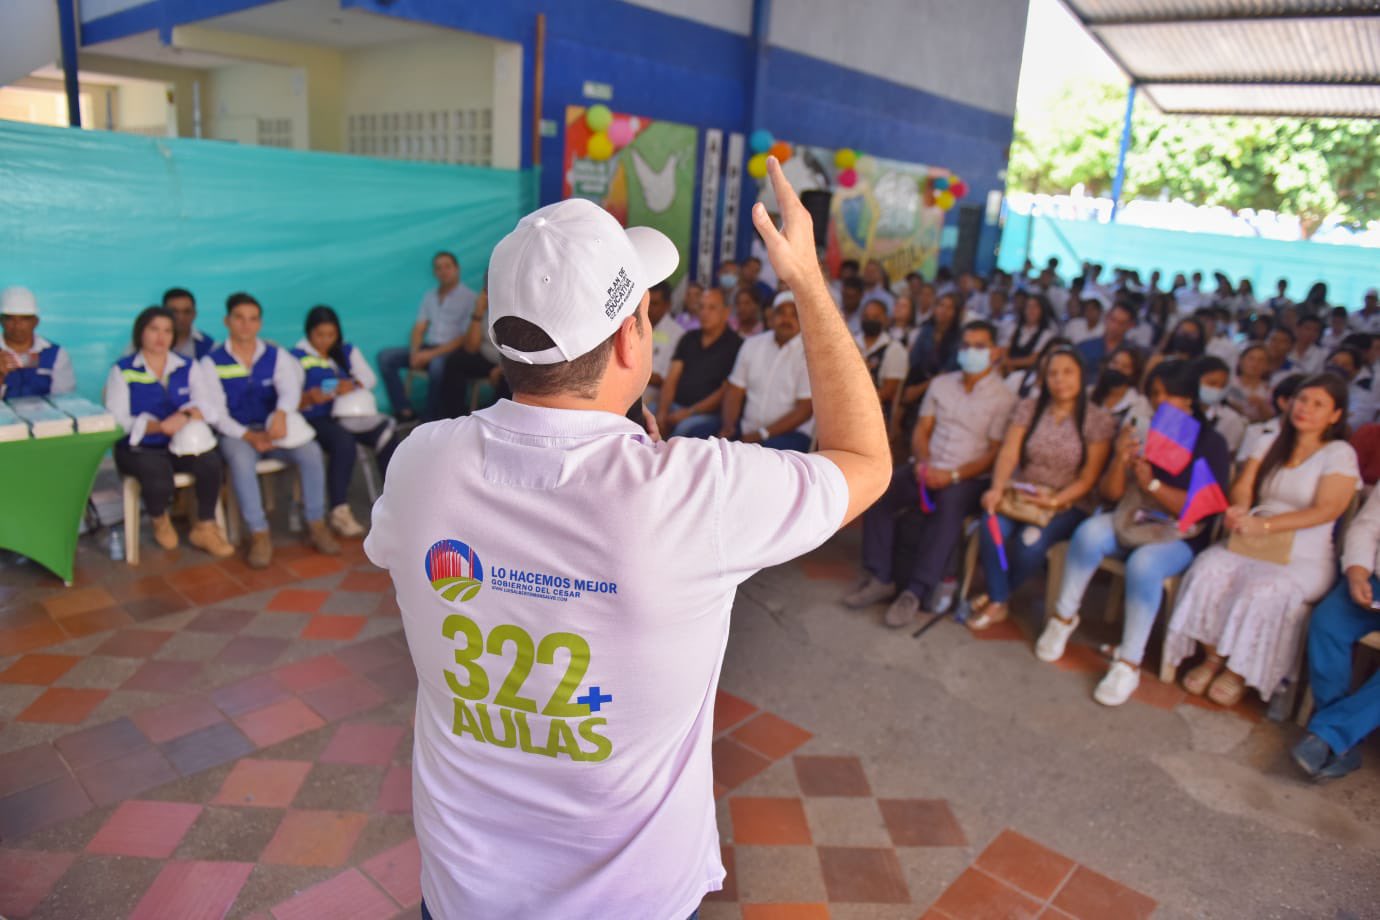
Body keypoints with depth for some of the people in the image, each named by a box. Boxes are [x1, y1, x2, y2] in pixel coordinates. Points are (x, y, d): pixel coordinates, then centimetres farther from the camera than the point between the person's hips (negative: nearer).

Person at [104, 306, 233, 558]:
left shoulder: (188, 367, 11)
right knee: (158, 473, -33)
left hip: (182, 445, 3)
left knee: (210, 460, -29)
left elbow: (208, 405, -4)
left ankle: (205, 527, -7)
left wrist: (188, 415, -27)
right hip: (138, 449, -2)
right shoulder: (122, 371, 2)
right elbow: (116, 420, -9)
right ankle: (159, 520, 4)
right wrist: (159, 426, -25)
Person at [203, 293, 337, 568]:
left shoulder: (277, 356, 4)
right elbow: (216, 411, -7)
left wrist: (281, 414, -38)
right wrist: (249, 436, -24)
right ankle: (259, 535, -29)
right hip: (237, 433, -2)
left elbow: (291, 389, -14)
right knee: (240, 460, -36)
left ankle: (316, 525, -16)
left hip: (274, 428, 2)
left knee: (311, 451, -26)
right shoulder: (212, 362, -1)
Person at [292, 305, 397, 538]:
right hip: (317, 420, -4)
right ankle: (339, 511, -29)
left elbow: (370, 378, 9)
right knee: (344, 442, -36)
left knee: (386, 433, -24)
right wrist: (309, 398, -28)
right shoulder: (297, 357, 1)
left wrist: (354, 385, -13)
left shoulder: (347, 351, 16)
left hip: (349, 414, 4)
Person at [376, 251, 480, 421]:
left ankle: (433, 419, -25)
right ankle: (405, 411, -13)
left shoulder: (469, 297, -5)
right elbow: (419, 329, 12)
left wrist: (433, 353, -18)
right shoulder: (429, 296, 15)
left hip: (453, 351, -7)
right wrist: (415, 352, -10)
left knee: (437, 364, -39)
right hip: (428, 347, 7)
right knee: (385, 356, -9)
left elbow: (465, 338, -12)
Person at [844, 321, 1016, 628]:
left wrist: (953, 475, -19)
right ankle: (881, 578, -17)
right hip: (926, 468, 4)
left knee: (948, 509, -37)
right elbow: (921, 430, 10)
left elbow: (995, 454, -6)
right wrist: (923, 462, -11)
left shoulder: (1003, 398, 0)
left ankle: (916, 592, -30)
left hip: (968, 477, -4)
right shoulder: (940, 383, 13)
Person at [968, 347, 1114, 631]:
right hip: (1021, 493, 2)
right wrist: (997, 488, -24)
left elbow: (1088, 478, -5)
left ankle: (997, 595, -5)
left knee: (1031, 540, -31)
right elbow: (1009, 452, -5)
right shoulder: (1029, 408, 7)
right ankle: (998, 602, -13)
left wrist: (1055, 501, -22)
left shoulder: (1099, 420, -1)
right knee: (992, 528, -30)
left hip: (1068, 504, -2)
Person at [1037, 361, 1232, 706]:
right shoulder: (1141, 431, 7)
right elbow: (1111, 493, 4)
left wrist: (1152, 484, -22)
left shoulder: (1211, 443, -1)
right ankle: (1063, 617, -14)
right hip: (1131, 521, 3)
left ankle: (1129, 664, -27)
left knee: (1143, 564, -35)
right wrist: (1120, 459, -15)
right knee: (1089, 532, -30)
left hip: (1180, 536, -3)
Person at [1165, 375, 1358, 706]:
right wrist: (1239, 510, -21)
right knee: (1209, 572, -26)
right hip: (1249, 545, 4)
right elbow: (1243, 487, 5)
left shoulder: (1340, 454, -1)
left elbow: (1327, 510, -14)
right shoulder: (1271, 445, 14)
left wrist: (1264, 525, -26)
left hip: (1304, 560, -4)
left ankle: (1238, 672, -9)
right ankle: (1212, 658, -9)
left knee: (1262, 592, -32)